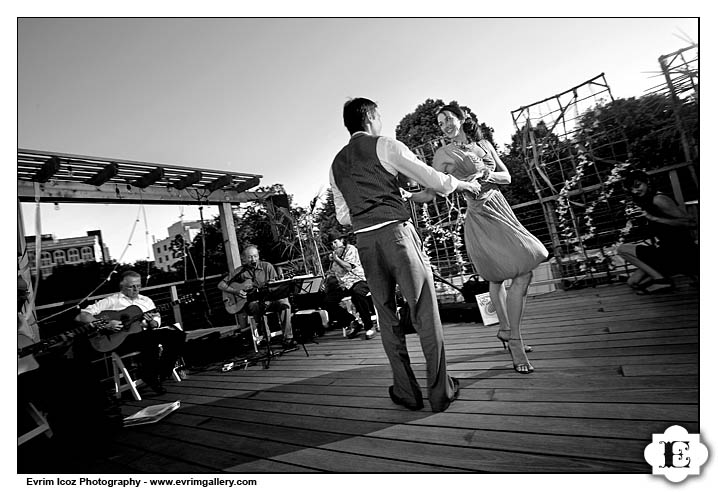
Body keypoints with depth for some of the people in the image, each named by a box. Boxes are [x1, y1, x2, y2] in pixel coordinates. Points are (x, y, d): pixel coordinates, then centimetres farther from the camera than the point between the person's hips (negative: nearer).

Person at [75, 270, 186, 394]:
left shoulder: (146, 300, 21)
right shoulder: (110, 301, 7)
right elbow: (80, 317, -1)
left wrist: (151, 322, -8)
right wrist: (105, 323, -15)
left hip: (145, 333, 5)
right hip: (121, 339, -5)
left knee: (178, 335, -19)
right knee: (150, 339, -38)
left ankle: (162, 374, -5)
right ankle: (150, 378, -14)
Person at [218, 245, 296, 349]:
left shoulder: (267, 267, 6)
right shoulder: (240, 271, 5)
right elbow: (221, 285, 6)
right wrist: (235, 291, -10)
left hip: (269, 299, 1)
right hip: (251, 302, -1)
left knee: (284, 302, -28)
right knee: (255, 305, -37)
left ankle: (288, 338, -25)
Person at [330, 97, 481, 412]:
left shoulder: (336, 164, 18)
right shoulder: (384, 146, 2)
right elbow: (432, 180, -2)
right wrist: (461, 184, 15)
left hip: (363, 241, 6)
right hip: (395, 232, -5)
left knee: (387, 316, 12)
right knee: (424, 309, 3)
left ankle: (407, 392, 21)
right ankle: (440, 392, 13)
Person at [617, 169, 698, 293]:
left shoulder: (658, 199, -15)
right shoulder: (647, 202, 13)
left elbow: (690, 223, -23)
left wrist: (654, 218, -26)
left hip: (679, 254, -9)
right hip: (668, 252, 9)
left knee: (622, 249, -9)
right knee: (633, 282, 11)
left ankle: (661, 280, -10)